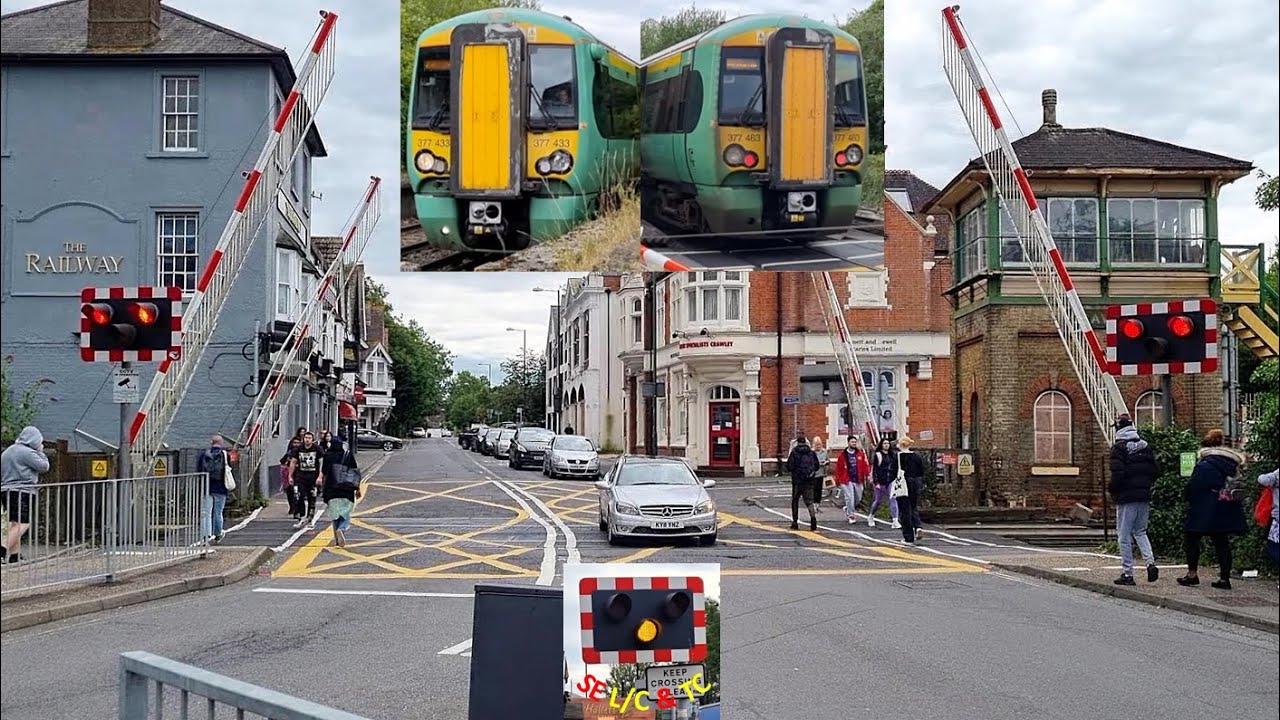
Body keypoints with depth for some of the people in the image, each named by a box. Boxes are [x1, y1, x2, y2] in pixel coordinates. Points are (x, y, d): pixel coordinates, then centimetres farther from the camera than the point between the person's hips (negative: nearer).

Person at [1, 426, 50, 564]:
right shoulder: (27, 452, -9)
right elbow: (44, 467, -6)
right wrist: (41, 453, 8)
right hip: (23, 491, -9)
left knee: (15, 523, 12)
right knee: (22, 523, -10)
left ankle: (14, 555, 12)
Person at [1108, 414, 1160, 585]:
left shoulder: (1119, 448, -10)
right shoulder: (1146, 446, 9)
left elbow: (1117, 474, -18)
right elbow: (1156, 471, 9)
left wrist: (1112, 491, -2)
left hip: (1126, 497, -6)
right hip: (1144, 497, 6)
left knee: (1124, 535, 1)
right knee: (1140, 532, 18)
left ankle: (1127, 573, 2)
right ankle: (1150, 562, -1)